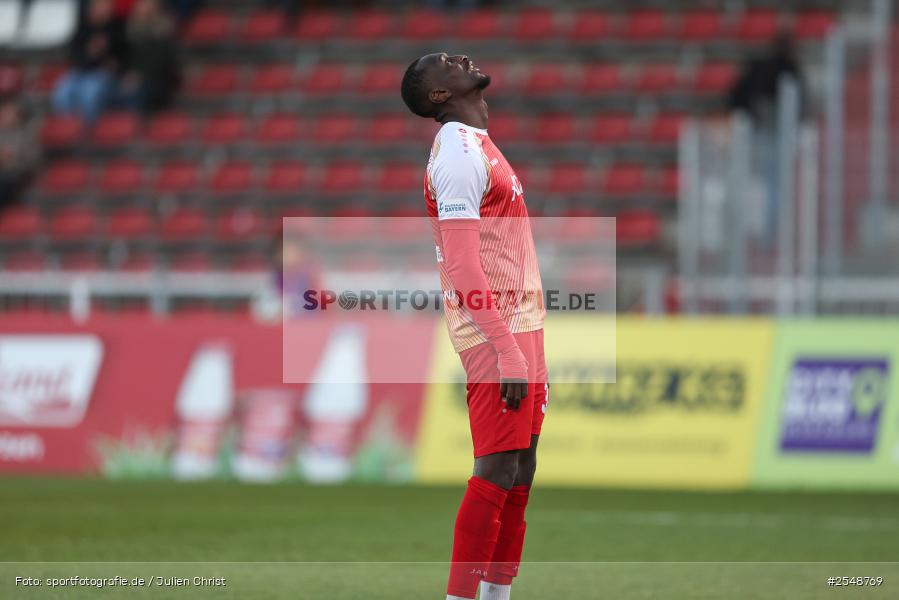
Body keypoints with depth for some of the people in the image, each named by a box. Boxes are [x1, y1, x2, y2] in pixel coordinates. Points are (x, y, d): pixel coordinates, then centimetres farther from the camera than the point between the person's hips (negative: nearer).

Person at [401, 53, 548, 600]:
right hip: (497, 334, -10)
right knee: (496, 473, -10)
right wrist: (507, 352, -24)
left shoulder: (478, 146, 18)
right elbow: (463, 266, -21)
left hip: (520, 328, 10)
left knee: (520, 474, 9)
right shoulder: (459, 155, -14)